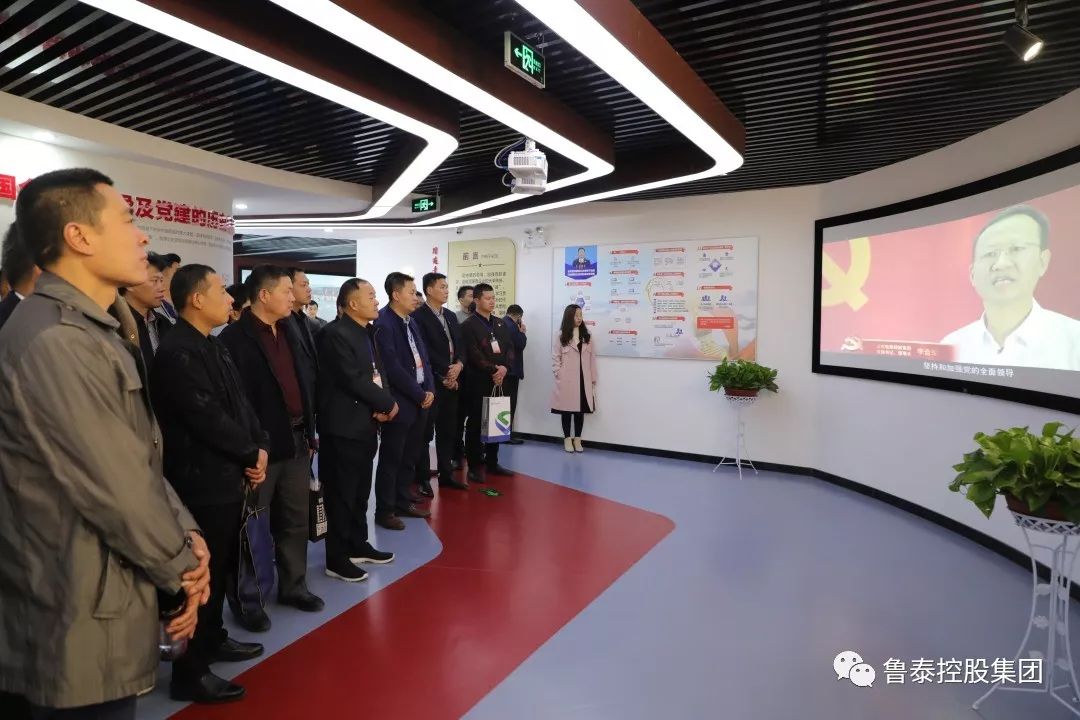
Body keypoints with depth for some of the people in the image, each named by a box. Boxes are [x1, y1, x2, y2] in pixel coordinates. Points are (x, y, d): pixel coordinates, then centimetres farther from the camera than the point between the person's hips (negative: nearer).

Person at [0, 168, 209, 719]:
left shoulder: (90, 334, 11)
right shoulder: (54, 341, -23)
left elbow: (143, 459, 8)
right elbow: (119, 488, -23)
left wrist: (185, 537, -4)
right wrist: (182, 566, -8)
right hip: (82, 628, -9)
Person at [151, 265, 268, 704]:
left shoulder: (213, 347, 11)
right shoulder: (177, 353, -18)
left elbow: (239, 404, 11)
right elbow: (208, 419, -22)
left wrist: (260, 446, -3)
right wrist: (251, 455, -10)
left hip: (228, 477, 9)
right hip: (202, 483, -9)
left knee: (222, 568, 21)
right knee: (203, 573, 2)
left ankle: (213, 639, 39)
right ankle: (191, 673, 17)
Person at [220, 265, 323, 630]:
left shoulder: (288, 331, 11)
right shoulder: (236, 337, -13)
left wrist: (309, 432, 13)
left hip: (296, 441, 7)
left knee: (296, 520, 17)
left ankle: (293, 586, 32)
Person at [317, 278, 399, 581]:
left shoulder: (366, 332, 13)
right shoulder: (336, 333, -16)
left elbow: (378, 371, 11)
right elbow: (353, 379, -22)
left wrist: (383, 403, -7)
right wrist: (387, 403, -12)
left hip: (366, 424, 9)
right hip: (344, 427, -9)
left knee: (360, 492, 18)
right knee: (341, 494, 2)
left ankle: (358, 545, 32)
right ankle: (337, 559, 13)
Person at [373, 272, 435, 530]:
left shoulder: (411, 322, 12)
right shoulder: (384, 324, -15)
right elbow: (393, 368, -20)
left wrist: (429, 389, 1)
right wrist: (419, 395, -14)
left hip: (420, 400, 8)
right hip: (400, 403, -8)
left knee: (409, 457, 16)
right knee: (391, 459, 3)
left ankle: (403, 501, 29)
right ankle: (384, 510, 15)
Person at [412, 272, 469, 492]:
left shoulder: (451, 316, 16)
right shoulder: (418, 316, -8)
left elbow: (459, 345, 15)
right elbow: (424, 351, -14)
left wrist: (458, 365, -4)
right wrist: (444, 374, -13)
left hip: (452, 381, 7)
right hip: (430, 382, -7)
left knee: (448, 431, 12)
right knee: (425, 433, 0)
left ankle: (446, 474, 22)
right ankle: (423, 479, 9)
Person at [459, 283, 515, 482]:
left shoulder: (501, 323, 16)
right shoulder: (469, 325, -4)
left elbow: (510, 348, 9)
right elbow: (473, 355, -14)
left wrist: (504, 368, -9)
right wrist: (493, 370, -16)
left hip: (499, 381, 6)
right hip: (478, 382, -6)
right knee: (476, 424, 0)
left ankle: (492, 463, 20)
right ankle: (474, 466, 7)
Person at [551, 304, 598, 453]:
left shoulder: (586, 335, 9)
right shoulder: (561, 335, -1)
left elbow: (592, 357, 7)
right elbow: (555, 357, -2)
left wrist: (594, 378, 4)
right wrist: (558, 375, -9)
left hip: (583, 379, 3)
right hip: (566, 380, -3)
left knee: (581, 409, 6)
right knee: (567, 409, 5)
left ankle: (577, 439, 16)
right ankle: (567, 439, 15)